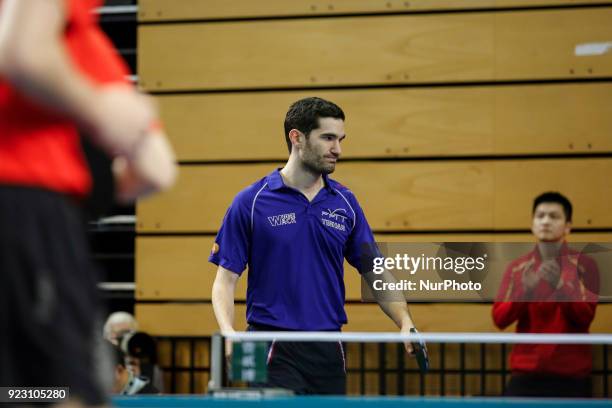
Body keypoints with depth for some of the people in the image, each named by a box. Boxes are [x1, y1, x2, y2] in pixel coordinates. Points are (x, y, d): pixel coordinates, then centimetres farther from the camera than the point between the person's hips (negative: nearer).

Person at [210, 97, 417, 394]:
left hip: (328, 350, 5)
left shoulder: (345, 203, 8)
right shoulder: (251, 202, -3)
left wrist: (405, 323, -4)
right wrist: (228, 333, -20)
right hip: (275, 351, -4)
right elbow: (226, 279, -2)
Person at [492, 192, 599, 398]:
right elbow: (499, 319, 1)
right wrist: (525, 290, -16)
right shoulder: (516, 268, 8)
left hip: (570, 376, -2)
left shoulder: (584, 265, 1)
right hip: (527, 373, 2)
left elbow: (585, 316, -8)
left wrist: (560, 285, -24)